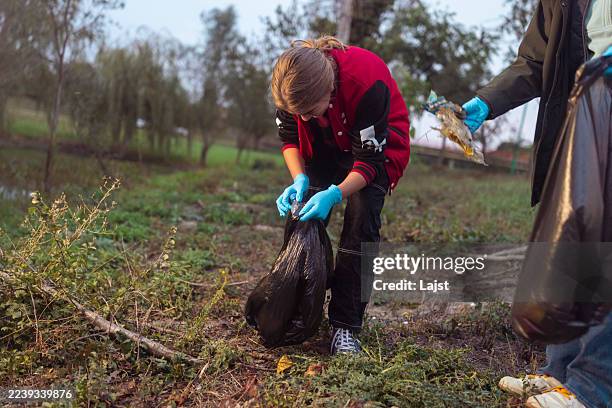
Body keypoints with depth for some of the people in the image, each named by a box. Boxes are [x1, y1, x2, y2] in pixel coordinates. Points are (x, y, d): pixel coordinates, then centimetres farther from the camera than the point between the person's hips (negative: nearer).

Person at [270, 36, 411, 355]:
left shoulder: (367, 83, -39)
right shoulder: (291, 82, -26)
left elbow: (369, 160, -30)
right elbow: (289, 137, -9)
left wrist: (335, 194, -44)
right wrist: (299, 179, -26)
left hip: (376, 148, -4)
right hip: (325, 148, 5)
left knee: (360, 222, -19)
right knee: (302, 216, -8)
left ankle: (345, 327, -13)